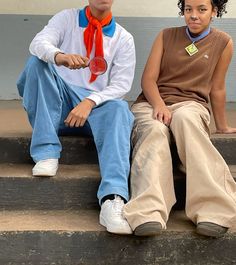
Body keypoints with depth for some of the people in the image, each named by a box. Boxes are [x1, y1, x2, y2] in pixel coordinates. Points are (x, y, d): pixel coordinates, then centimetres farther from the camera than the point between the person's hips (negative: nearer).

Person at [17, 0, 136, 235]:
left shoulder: (124, 38, 7)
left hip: (97, 105, -1)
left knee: (118, 109, -34)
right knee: (37, 61, -22)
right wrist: (59, 56, -37)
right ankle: (46, 152, -28)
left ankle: (113, 198, -56)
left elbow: (121, 84, -4)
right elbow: (38, 43, -12)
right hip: (60, 102, 1)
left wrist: (90, 102, -23)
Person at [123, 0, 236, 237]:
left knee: (185, 119, -40)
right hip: (152, 102, 1)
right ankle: (148, 214, -57)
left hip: (190, 104, -1)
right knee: (154, 131, -37)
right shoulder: (166, 36, 11)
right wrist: (159, 104, -16)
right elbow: (148, 79, 3)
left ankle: (212, 209, -50)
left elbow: (217, 88, 15)